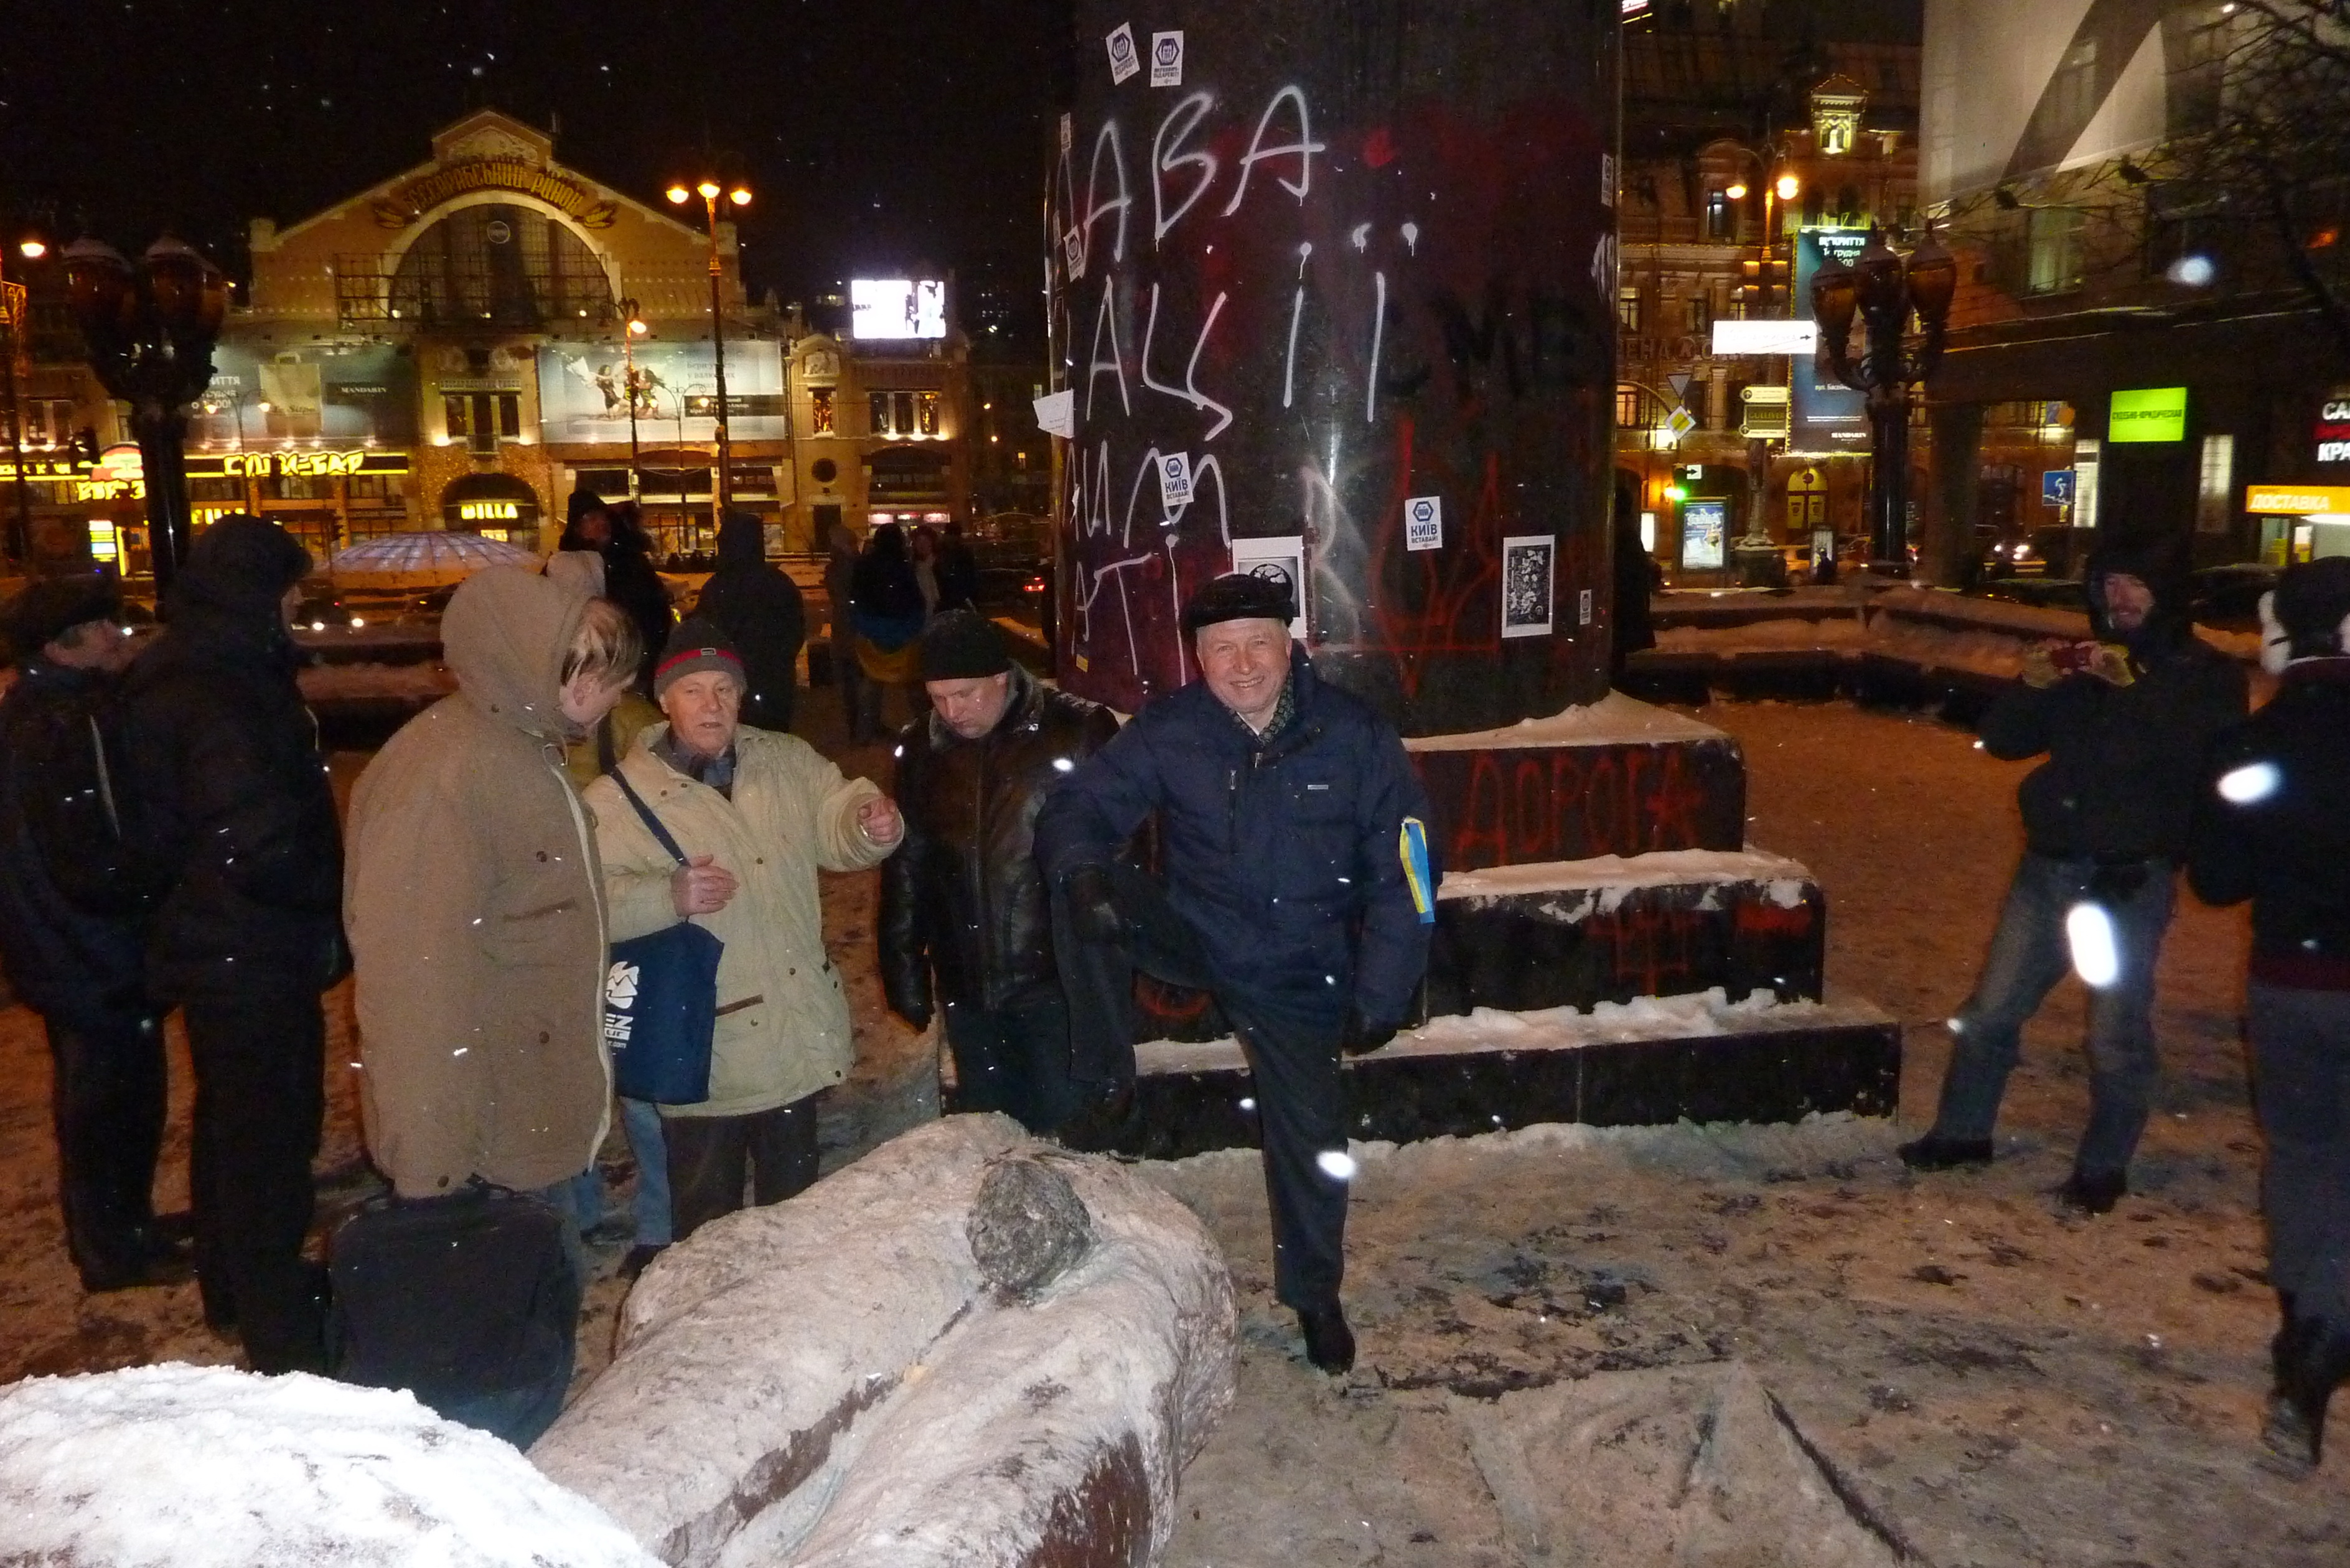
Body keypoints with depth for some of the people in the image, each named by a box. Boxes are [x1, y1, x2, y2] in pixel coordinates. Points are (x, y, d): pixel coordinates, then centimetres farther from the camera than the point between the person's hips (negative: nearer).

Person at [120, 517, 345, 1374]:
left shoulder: (176, 678, 6)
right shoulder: (223, 698, -25)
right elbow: (262, 845, -30)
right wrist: (328, 899, -12)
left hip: (209, 944, 10)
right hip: (256, 956, -10)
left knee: (230, 1123, 23)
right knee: (269, 1139, 1)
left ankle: (234, 1286, 40)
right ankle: (279, 1330, 13)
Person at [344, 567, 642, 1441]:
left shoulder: (526, 754, 10)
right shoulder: (441, 775, -22)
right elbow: (412, 979, -25)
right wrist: (429, 1171, -24)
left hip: (541, 1136, 10)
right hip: (482, 1158, -10)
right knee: (497, 1393, 2)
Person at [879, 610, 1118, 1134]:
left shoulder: (1079, 731, -9)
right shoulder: (921, 750, 5)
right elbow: (906, 870, 12)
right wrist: (905, 970, 11)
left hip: (1059, 978, -4)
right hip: (968, 988, 5)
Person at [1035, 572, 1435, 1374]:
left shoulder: (1356, 738, -13)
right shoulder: (1170, 731, -10)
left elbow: (1402, 878, -10)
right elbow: (1080, 805, -7)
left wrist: (1379, 994, -13)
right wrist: (1082, 867, -31)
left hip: (1298, 971, 0)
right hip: (1195, 935, 1)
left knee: (1312, 1143, 6)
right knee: (1087, 897, -26)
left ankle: (1315, 1298, 33)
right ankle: (1107, 1086, -12)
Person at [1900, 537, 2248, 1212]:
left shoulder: (2207, 674, 0)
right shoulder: (2081, 663, 12)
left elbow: (2204, 750, -19)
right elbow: (2002, 740, 9)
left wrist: (2136, 688, -24)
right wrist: (2032, 687, -8)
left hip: (2130, 877, -4)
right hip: (2050, 864, 5)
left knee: (2116, 1031, 1)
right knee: (1990, 1010, 8)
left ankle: (2104, 1167, 17)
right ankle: (1962, 1132, 23)